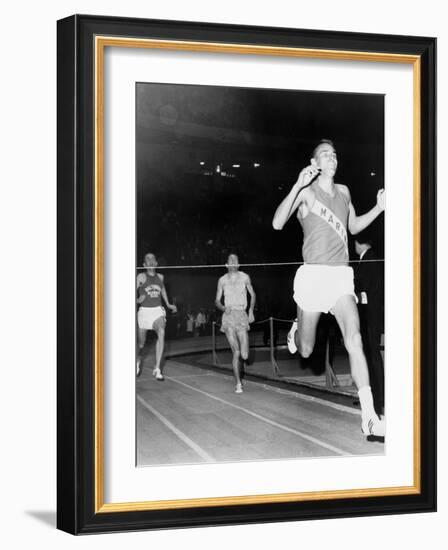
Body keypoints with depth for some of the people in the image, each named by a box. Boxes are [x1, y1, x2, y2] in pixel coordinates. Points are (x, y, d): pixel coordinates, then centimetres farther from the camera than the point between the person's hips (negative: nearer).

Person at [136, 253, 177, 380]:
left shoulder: (160, 277, 10)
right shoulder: (141, 277, -2)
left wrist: (168, 304, 32)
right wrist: (137, 300, -29)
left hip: (158, 310, 2)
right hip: (144, 311, -2)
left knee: (161, 333, -26)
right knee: (141, 342, 7)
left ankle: (157, 369, -26)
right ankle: (139, 359, 44)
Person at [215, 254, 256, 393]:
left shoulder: (244, 277, 7)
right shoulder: (222, 280, 8)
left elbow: (252, 295, 19)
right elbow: (217, 301, 13)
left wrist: (251, 311, 5)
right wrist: (223, 308, -8)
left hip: (242, 316, 0)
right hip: (229, 317, 0)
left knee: (244, 356, -12)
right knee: (236, 352, -9)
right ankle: (238, 383, 4)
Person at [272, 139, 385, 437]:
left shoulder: (343, 191, 14)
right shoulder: (306, 191, -3)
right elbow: (277, 223, -15)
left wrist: (378, 208, 12)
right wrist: (297, 186, -23)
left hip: (342, 276, 3)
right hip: (313, 274, -3)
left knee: (355, 340, -15)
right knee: (305, 351, 7)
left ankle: (370, 418, -18)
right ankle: (297, 330, 47)